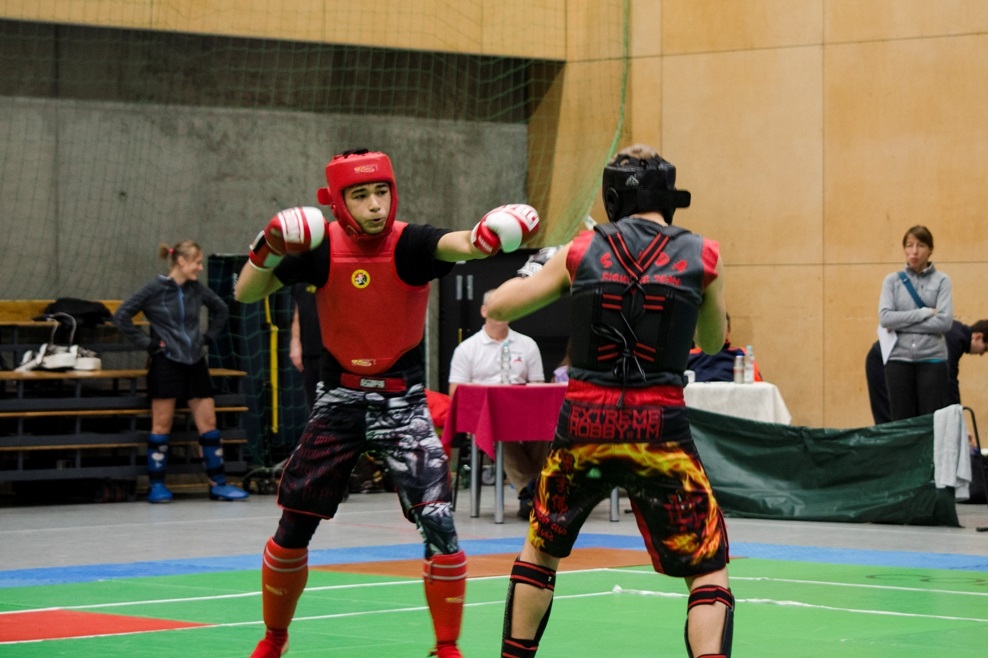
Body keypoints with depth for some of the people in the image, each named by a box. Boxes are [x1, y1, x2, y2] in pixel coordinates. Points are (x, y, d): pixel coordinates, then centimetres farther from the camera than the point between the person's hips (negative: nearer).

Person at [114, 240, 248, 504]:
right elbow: (121, 315, -9)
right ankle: (156, 485, 7)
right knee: (162, 425, 0)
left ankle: (218, 484, 6)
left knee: (209, 423, 2)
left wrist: (209, 336, 13)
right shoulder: (155, 289, -7)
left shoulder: (197, 289, 6)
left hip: (195, 363, 5)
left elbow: (221, 309, 24)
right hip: (166, 363, -5)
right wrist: (146, 342, -10)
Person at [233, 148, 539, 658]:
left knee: (437, 521, -15)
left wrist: (490, 237, -59)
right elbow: (246, 294, -6)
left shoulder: (410, 243, -15)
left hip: (403, 401, -2)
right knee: (293, 525, 4)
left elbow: (462, 244, -36)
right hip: (339, 401, 2)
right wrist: (268, 248, -25)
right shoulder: (320, 247, -8)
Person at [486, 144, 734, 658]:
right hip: (659, 428, -2)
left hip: (584, 425, 2)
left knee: (541, 549, 26)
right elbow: (712, 342, 18)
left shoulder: (582, 252, 5)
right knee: (709, 574, 5)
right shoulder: (701, 257, 2)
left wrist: (528, 273, 34)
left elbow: (497, 307, 15)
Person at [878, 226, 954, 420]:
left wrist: (902, 324, -9)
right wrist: (924, 312, -10)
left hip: (932, 359, -1)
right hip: (899, 359, 1)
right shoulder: (892, 280, 7)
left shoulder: (941, 280, 3)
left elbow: (945, 321, -9)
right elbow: (885, 317, -6)